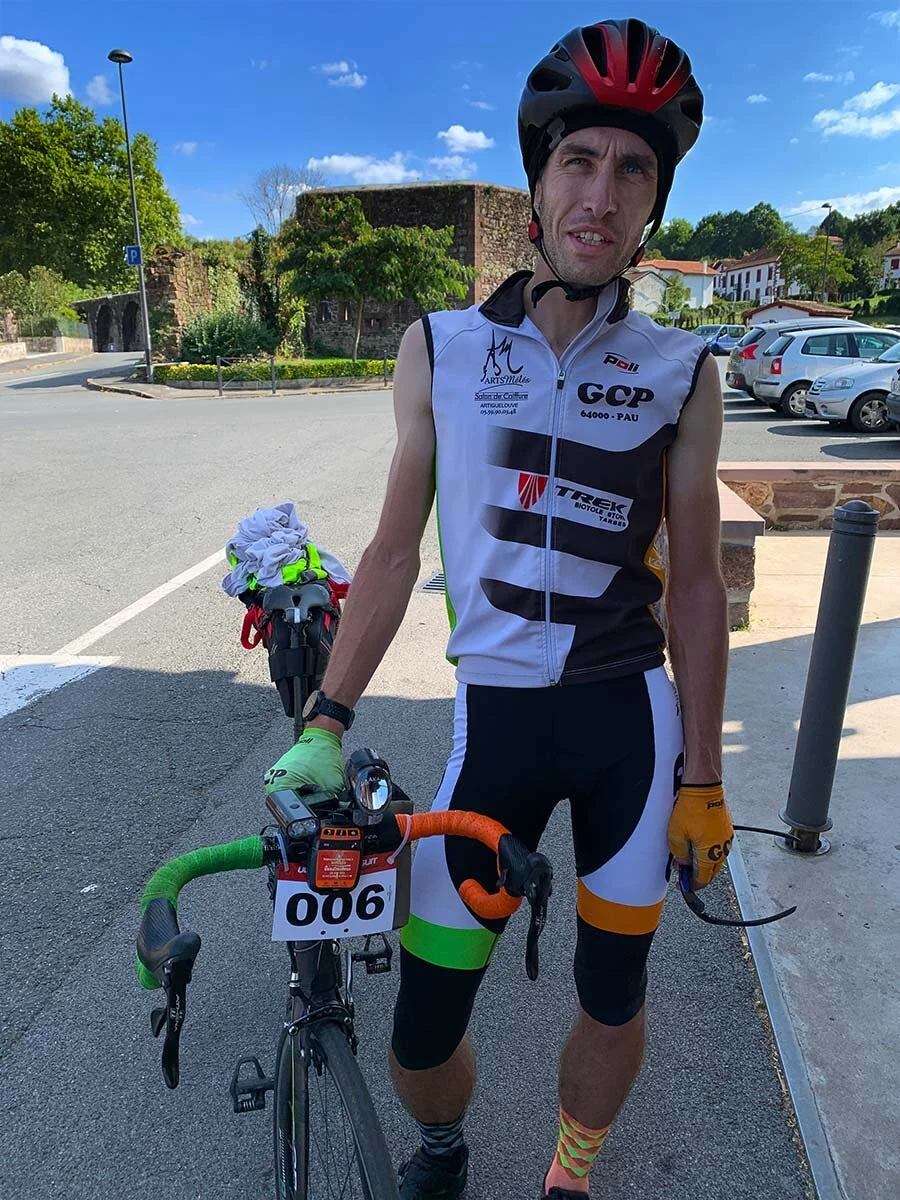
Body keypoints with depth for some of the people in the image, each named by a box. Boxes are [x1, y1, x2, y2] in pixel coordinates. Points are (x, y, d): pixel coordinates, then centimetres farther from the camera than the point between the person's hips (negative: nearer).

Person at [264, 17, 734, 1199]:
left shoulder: (681, 375, -2)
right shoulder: (441, 350, -1)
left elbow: (696, 584, 1)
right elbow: (395, 551, 3)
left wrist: (701, 779, 2)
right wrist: (326, 721, 0)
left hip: (632, 721, 1)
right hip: (495, 718, 0)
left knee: (614, 999, 15)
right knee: (421, 1036, 5)